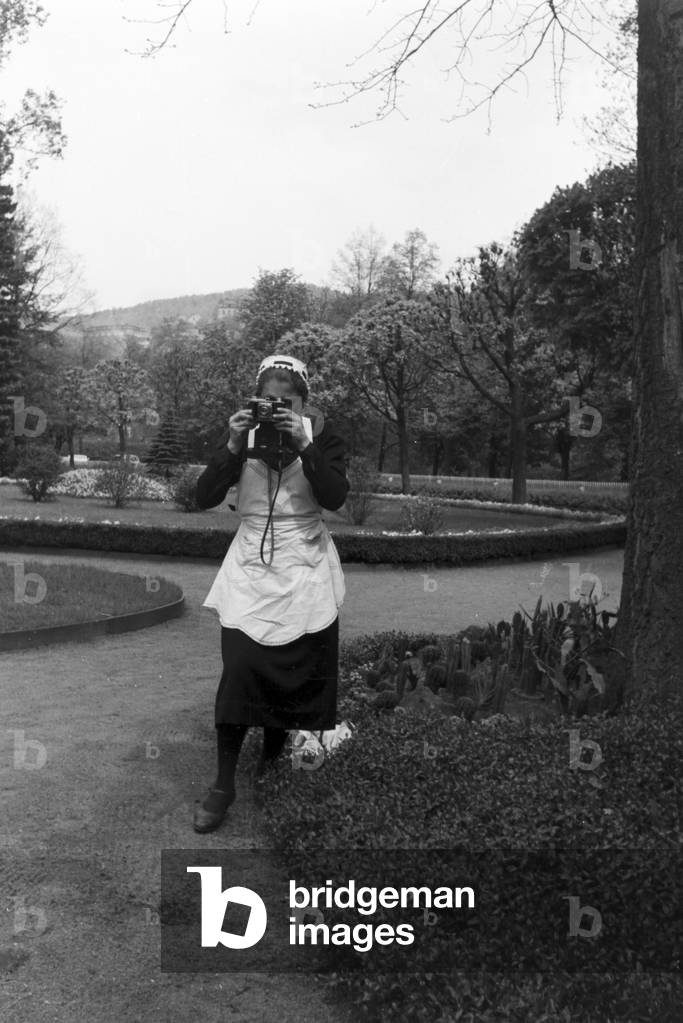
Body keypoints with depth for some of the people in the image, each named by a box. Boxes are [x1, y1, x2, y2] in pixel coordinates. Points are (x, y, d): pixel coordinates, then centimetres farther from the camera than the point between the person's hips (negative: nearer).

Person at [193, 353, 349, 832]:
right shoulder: (242, 433, 1)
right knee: (238, 670, -9)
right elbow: (205, 498, -8)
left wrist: (303, 446, -25)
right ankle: (224, 784, 2)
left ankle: (272, 759, 29)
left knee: (296, 671, 4)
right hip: (250, 566, 0)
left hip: (305, 572, 0)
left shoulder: (321, 434, -2)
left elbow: (335, 497, -15)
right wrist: (233, 446, -20)